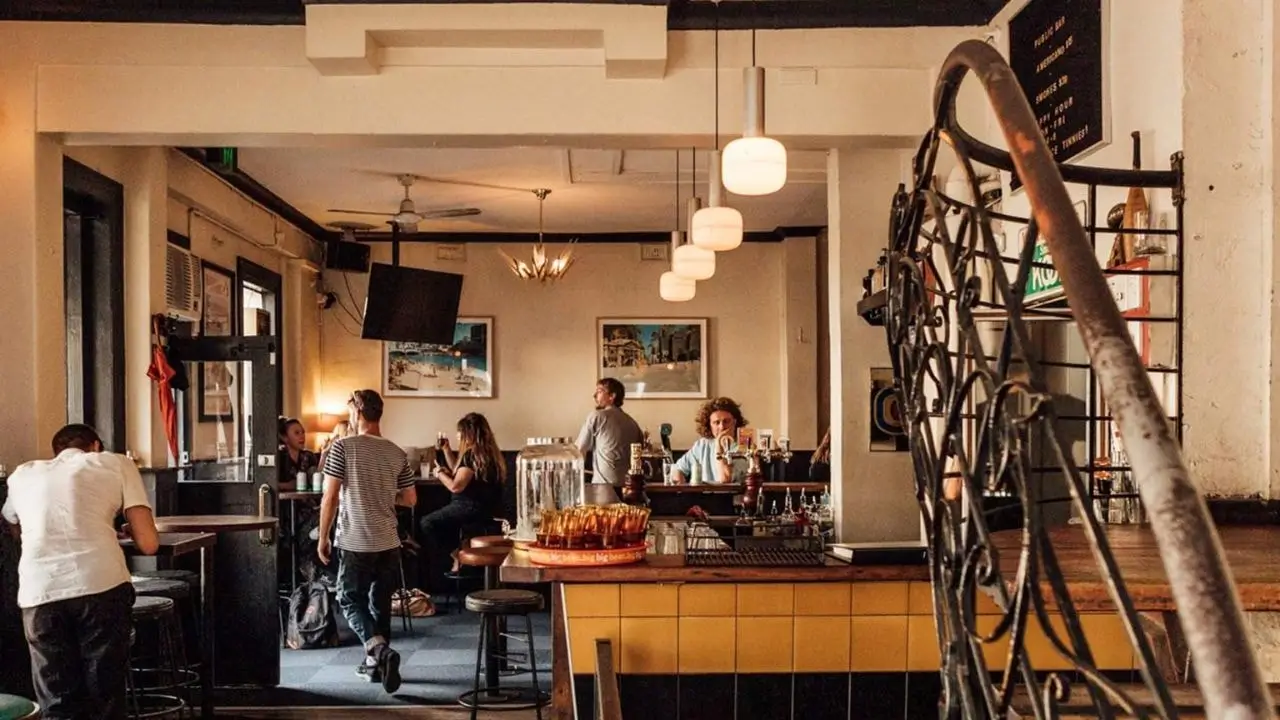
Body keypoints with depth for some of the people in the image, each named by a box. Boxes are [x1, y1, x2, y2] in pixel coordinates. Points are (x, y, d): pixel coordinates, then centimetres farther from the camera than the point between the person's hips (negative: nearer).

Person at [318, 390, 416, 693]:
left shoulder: (343, 447, -9)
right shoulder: (396, 453, 3)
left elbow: (329, 497, -10)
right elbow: (410, 499, 9)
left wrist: (323, 537, 0)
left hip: (355, 542, -4)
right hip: (388, 542, 4)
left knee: (351, 600, 8)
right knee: (380, 602, 16)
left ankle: (380, 650, -13)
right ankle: (375, 664, 23)